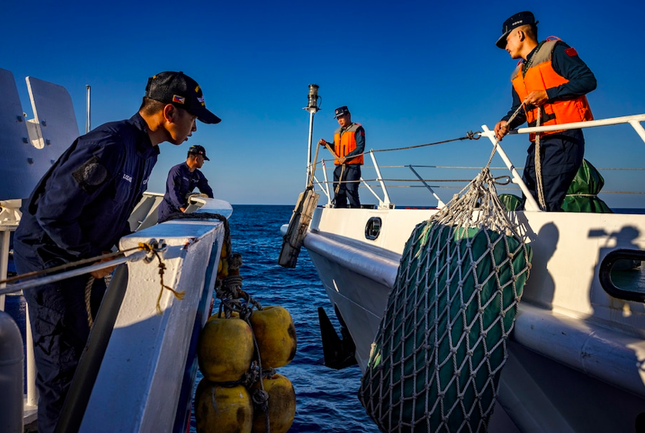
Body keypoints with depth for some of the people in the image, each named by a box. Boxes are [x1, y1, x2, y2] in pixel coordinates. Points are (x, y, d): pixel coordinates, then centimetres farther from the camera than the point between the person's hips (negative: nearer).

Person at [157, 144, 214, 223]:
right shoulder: (177, 170, -16)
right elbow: (173, 193, -25)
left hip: (184, 208, 7)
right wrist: (183, 209, -36)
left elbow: (207, 190, 13)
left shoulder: (198, 175, 8)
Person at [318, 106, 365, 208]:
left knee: (351, 192, -14)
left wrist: (346, 158, -17)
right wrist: (326, 144, 7)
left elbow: (360, 148, -11)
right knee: (339, 194, 7)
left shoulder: (357, 129, -2)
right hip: (339, 167, 7)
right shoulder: (337, 132, 21)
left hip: (352, 166, -7)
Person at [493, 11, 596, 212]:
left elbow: (588, 80, -8)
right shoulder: (518, 74, 23)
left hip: (564, 137, -8)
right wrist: (506, 122, 1)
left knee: (546, 204, -17)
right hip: (539, 143, 8)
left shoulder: (554, 50, 1)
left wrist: (547, 94, -14)